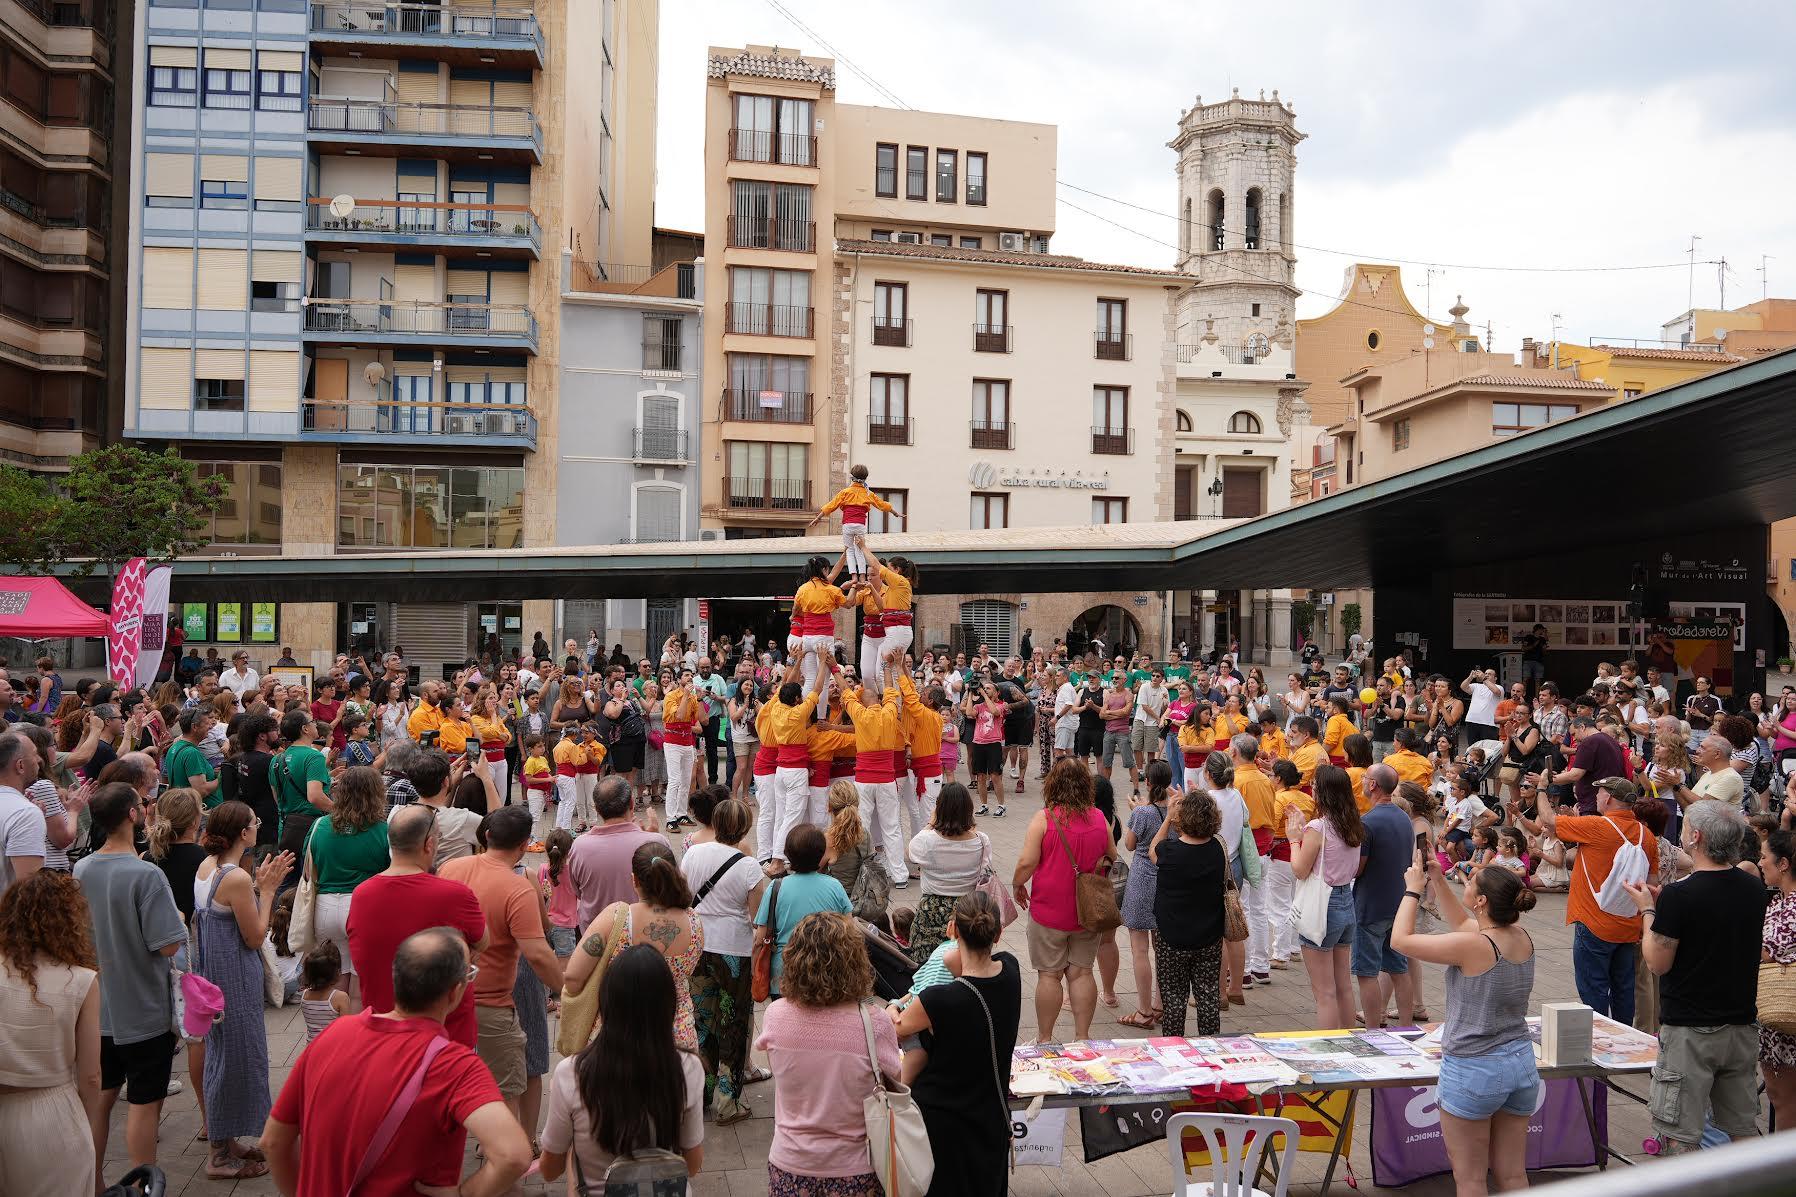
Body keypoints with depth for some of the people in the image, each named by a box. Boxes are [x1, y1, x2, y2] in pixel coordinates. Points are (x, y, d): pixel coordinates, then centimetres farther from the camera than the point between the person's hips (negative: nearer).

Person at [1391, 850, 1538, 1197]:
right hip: (1521, 1064, 7)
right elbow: (1461, 922, 19)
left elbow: (1400, 939, -12)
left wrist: (1414, 889, -2)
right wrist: (1438, 881, 15)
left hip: (1473, 1070, -7)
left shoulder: (1473, 946, -21)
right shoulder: (1523, 939, 0)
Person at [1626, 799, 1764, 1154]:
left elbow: (1658, 963, -12)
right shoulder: (1755, 889, 2)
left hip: (1690, 1031, -7)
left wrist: (1648, 910, -1)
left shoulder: (1679, 896, -20)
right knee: (1743, 1132, 17)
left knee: (1679, 1138, 1)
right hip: (1743, 1026, 7)